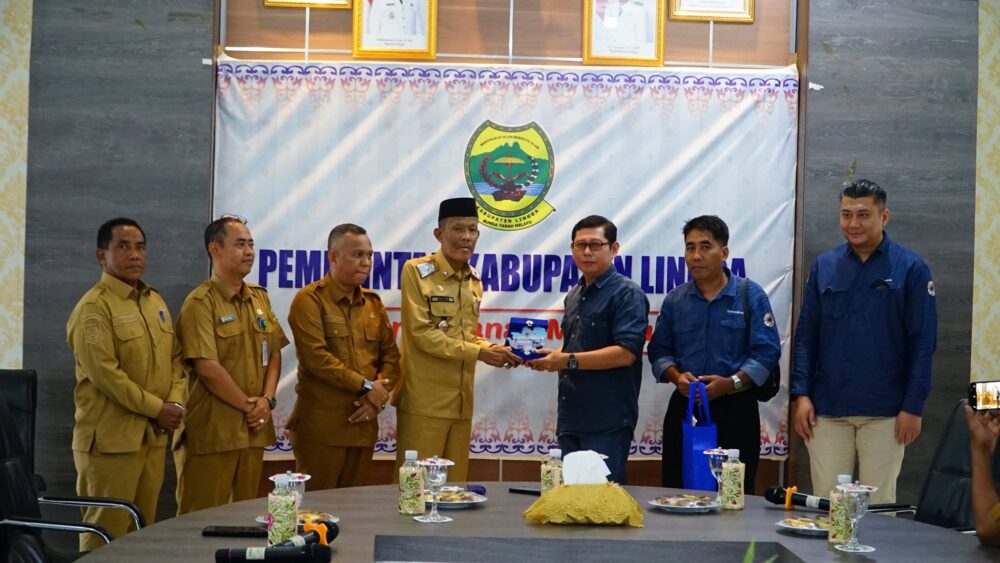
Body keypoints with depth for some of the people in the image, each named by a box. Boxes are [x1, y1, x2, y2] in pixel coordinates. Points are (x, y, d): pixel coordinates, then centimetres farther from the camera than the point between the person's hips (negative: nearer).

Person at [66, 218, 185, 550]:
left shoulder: (155, 302, 15)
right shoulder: (94, 308, -11)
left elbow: (174, 358, 16)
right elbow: (105, 374, -18)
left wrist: (175, 402, -3)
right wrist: (157, 409, -15)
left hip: (153, 436, 8)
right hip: (111, 439, -7)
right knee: (106, 533, -2)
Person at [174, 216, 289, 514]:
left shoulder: (259, 297, 13)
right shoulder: (200, 303, -9)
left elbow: (274, 353, 13)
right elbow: (207, 368, -16)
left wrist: (267, 399, -3)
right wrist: (248, 406, -9)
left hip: (253, 429, 7)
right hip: (211, 432, -7)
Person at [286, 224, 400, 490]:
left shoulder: (373, 302, 13)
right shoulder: (309, 300, -6)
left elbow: (390, 354, 11)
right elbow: (316, 357, -16)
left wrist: (379, 397, -7)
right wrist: (365, 386, -14)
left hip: (363, 423, 6)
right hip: (321, 426, -6)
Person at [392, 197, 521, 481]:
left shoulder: (474, 281, 14)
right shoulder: (416, 271, -7)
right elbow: (422, 333, -14)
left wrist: (493, 349, -2)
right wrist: (479, 353, -16)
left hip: (461, 400, 6)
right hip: (424, 400, -6)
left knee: (455, 483, 10)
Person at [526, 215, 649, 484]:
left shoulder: (627, 293, -9)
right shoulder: (574, 295, 18)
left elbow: (626, 352, -19)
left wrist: (568, 360, -20)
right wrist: (551, 356, 7)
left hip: (607, 422, -8)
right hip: (571, 418, 8)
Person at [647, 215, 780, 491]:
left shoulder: (750, 295, 0)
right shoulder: (675, 300, 11)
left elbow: (766, 352, -6)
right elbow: (659, 351, 12)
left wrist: (731, 383, -18)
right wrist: (677, 377, -9)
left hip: (734, 409, -3)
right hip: (684, 408, 3)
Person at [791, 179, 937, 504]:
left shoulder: (910, 269, -1)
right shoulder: (824, 266, 7)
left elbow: (923, 342, -2)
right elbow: (806, 334, 9)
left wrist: (913, 406, -7)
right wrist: (801, 394, 0)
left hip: (884, 413, -2)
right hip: (827, 410, 2)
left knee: (878, 505, 5)